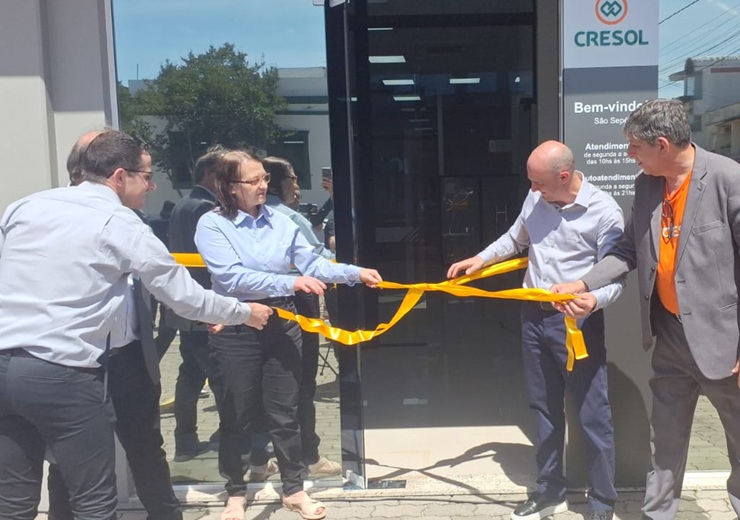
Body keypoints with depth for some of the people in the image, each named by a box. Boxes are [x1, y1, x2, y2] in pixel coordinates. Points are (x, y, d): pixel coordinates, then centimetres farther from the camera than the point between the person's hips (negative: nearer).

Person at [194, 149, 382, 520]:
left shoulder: (280, 221, 2)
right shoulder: (212, 224, -9)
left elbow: (312, 262, -1)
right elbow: (232, 277, -22)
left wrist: (355, 273, -12)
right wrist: (290, 282, -29)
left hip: (282, 325, 3)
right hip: (237, 330, -3)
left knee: (284, 411, 12)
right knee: (238, 415, 10)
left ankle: (293, 489, 28)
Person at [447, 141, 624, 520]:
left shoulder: (604, 212, -14)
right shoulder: (536, 199, 2)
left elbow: (615, 276, -15)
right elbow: (515, 238, 21)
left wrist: (592, 299, -34)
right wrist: (480, 259, 10)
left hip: (577, 321, -6)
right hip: (534, 316, 6)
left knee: (592, 414, 2)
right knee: (544, 407, 16)